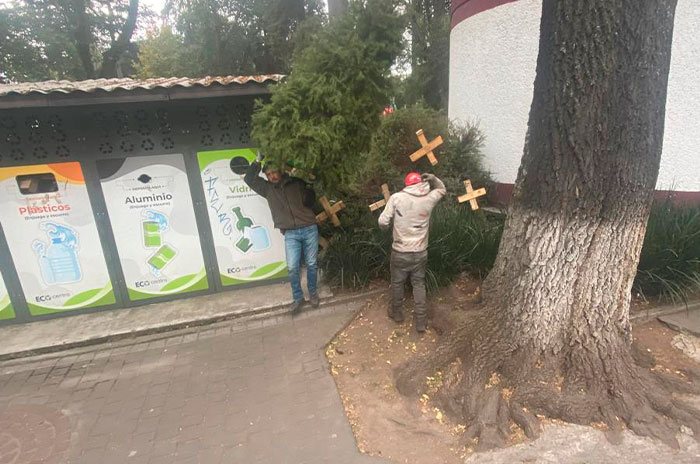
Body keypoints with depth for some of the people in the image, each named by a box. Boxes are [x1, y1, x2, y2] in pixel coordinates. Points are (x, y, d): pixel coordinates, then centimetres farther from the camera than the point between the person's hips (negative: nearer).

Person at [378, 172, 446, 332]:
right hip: (420, 252, 2)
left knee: (397, 283, 18)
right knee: (419, 284, 17)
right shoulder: (429, 199, -5)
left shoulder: (397, 198, -13)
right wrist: (432, 178, -1)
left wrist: (386, 225, 11)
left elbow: (383, 222, -13)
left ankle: (396, 312, 38)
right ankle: (420, 321, 21)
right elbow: (442, 189, 18)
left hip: (400, 252, -2)